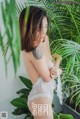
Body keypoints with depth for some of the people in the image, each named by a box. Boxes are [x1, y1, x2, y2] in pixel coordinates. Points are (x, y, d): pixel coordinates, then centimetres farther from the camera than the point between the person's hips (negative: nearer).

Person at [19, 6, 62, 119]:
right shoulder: (35, 51, -23)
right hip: (41, 98, -9)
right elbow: (47, 77, -14)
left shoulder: (44, 40, 2)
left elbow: (50, 66, 11)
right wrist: (58, 60, 1)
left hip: (42, 95, 9)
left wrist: (56, 70, -11)